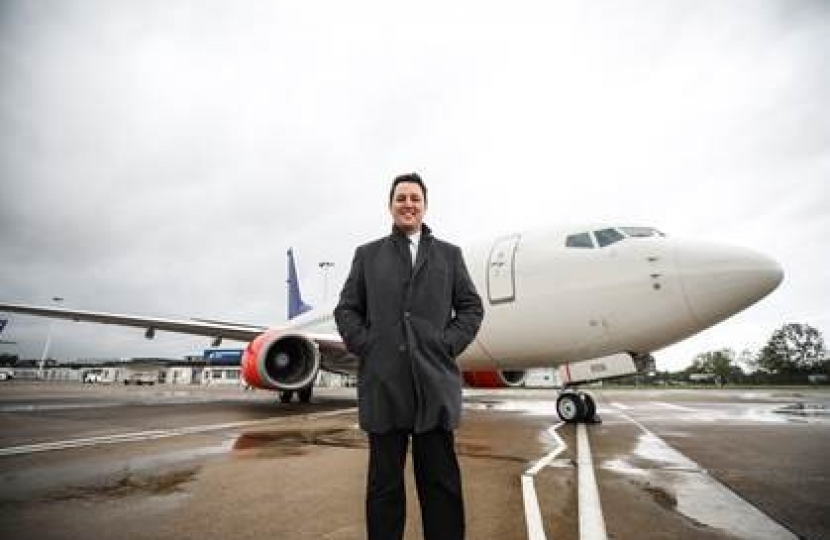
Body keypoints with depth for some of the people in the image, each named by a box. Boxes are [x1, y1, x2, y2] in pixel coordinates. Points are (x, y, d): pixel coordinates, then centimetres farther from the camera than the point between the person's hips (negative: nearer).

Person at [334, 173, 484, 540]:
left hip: (435, 382, 1)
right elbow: (346, 310, 9)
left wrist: (449, 345, -2)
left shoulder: (449, 254, 13)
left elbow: (471, 307, 10)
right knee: (384, 483, 10)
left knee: (441, 482, 8)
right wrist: (365, 347, -3)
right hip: (383, 382, 0)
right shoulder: (367, 254, 12)